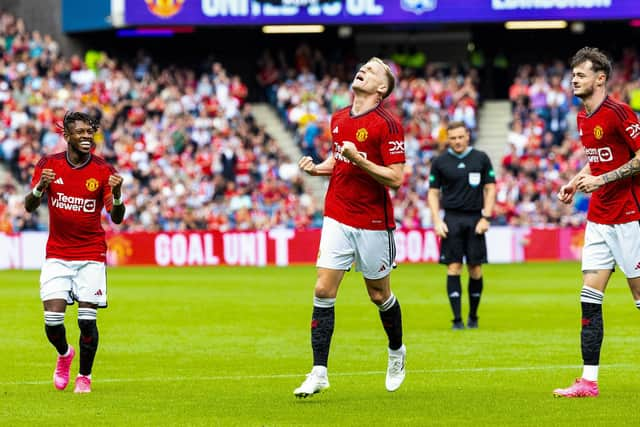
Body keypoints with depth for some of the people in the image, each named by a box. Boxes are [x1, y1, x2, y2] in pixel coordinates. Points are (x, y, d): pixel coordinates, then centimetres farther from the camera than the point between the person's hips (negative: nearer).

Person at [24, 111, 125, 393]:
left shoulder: (103, 171, -4)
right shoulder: (49, 165, -1)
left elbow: (116, 218, -6)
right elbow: (29, 206, -2)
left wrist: (117, 196, -28)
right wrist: (40, 188, -23)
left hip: (91, 256, -1)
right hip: (57, 255, 1)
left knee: (87, 320, -7)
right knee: (52, 320, -9)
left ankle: (84, 376, 15)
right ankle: (64, 354, 25)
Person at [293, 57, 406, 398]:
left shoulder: (387, 124, -13)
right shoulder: (338, 119, 7)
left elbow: (395, 178, -17)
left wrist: (358, 159, -26)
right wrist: (317, 168, 3)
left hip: (372, 223, -5)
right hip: (337, 218, 5)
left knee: (379, 294, 10)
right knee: (323, 290, -6)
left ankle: (396, 351, 38)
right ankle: (319, 372, -4)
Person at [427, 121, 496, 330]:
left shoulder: (481, 159, 6)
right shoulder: (440, 162, 6)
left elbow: (490, 188, 8)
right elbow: (433, 192, 9)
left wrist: (486, 217, -1)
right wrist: (437, 221, -2)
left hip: (475, 218, 0)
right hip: (452, 219, 0)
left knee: (476, 270, 0)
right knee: (453, 268, -6)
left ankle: (473, 316, 15)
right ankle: (457, 319, -5)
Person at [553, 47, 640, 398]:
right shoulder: (583, 118, 13)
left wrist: (602, 179, -18)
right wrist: (575, 182, 11)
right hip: (598, 219, 8)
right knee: (589, 300, 1)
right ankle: (588, 381, 1)